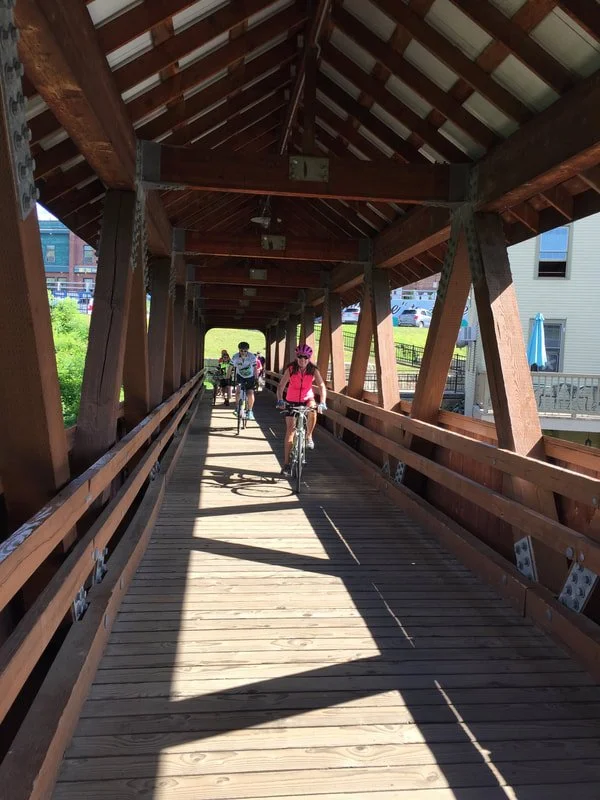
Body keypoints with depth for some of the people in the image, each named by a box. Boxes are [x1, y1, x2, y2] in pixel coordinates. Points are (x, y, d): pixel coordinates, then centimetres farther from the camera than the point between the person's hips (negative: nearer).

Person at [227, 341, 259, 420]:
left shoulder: (252, 356, -22)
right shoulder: (235, 357, -19)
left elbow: (255, 368, -19)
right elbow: (230, 368, -14)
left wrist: (256, 379, -26)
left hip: (250, 377, -1)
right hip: (240, 376, 1)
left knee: (250, 393, -13)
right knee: (238, 389, -23)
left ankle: (250, 411, 5)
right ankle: (237, 408, -9)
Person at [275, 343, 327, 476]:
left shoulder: (313, 369, -17)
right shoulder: (290, 369, -20)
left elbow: (322, 386, -23)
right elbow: (281, 386, -25)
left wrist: (322, 402, -39)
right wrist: (280, 400, -42)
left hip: (307, 399, 1)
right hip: (292, 401, 0)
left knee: (313, 411, -35)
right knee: (290, 429, -6)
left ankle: (309, 436, -9)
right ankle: (286, 463, -2)